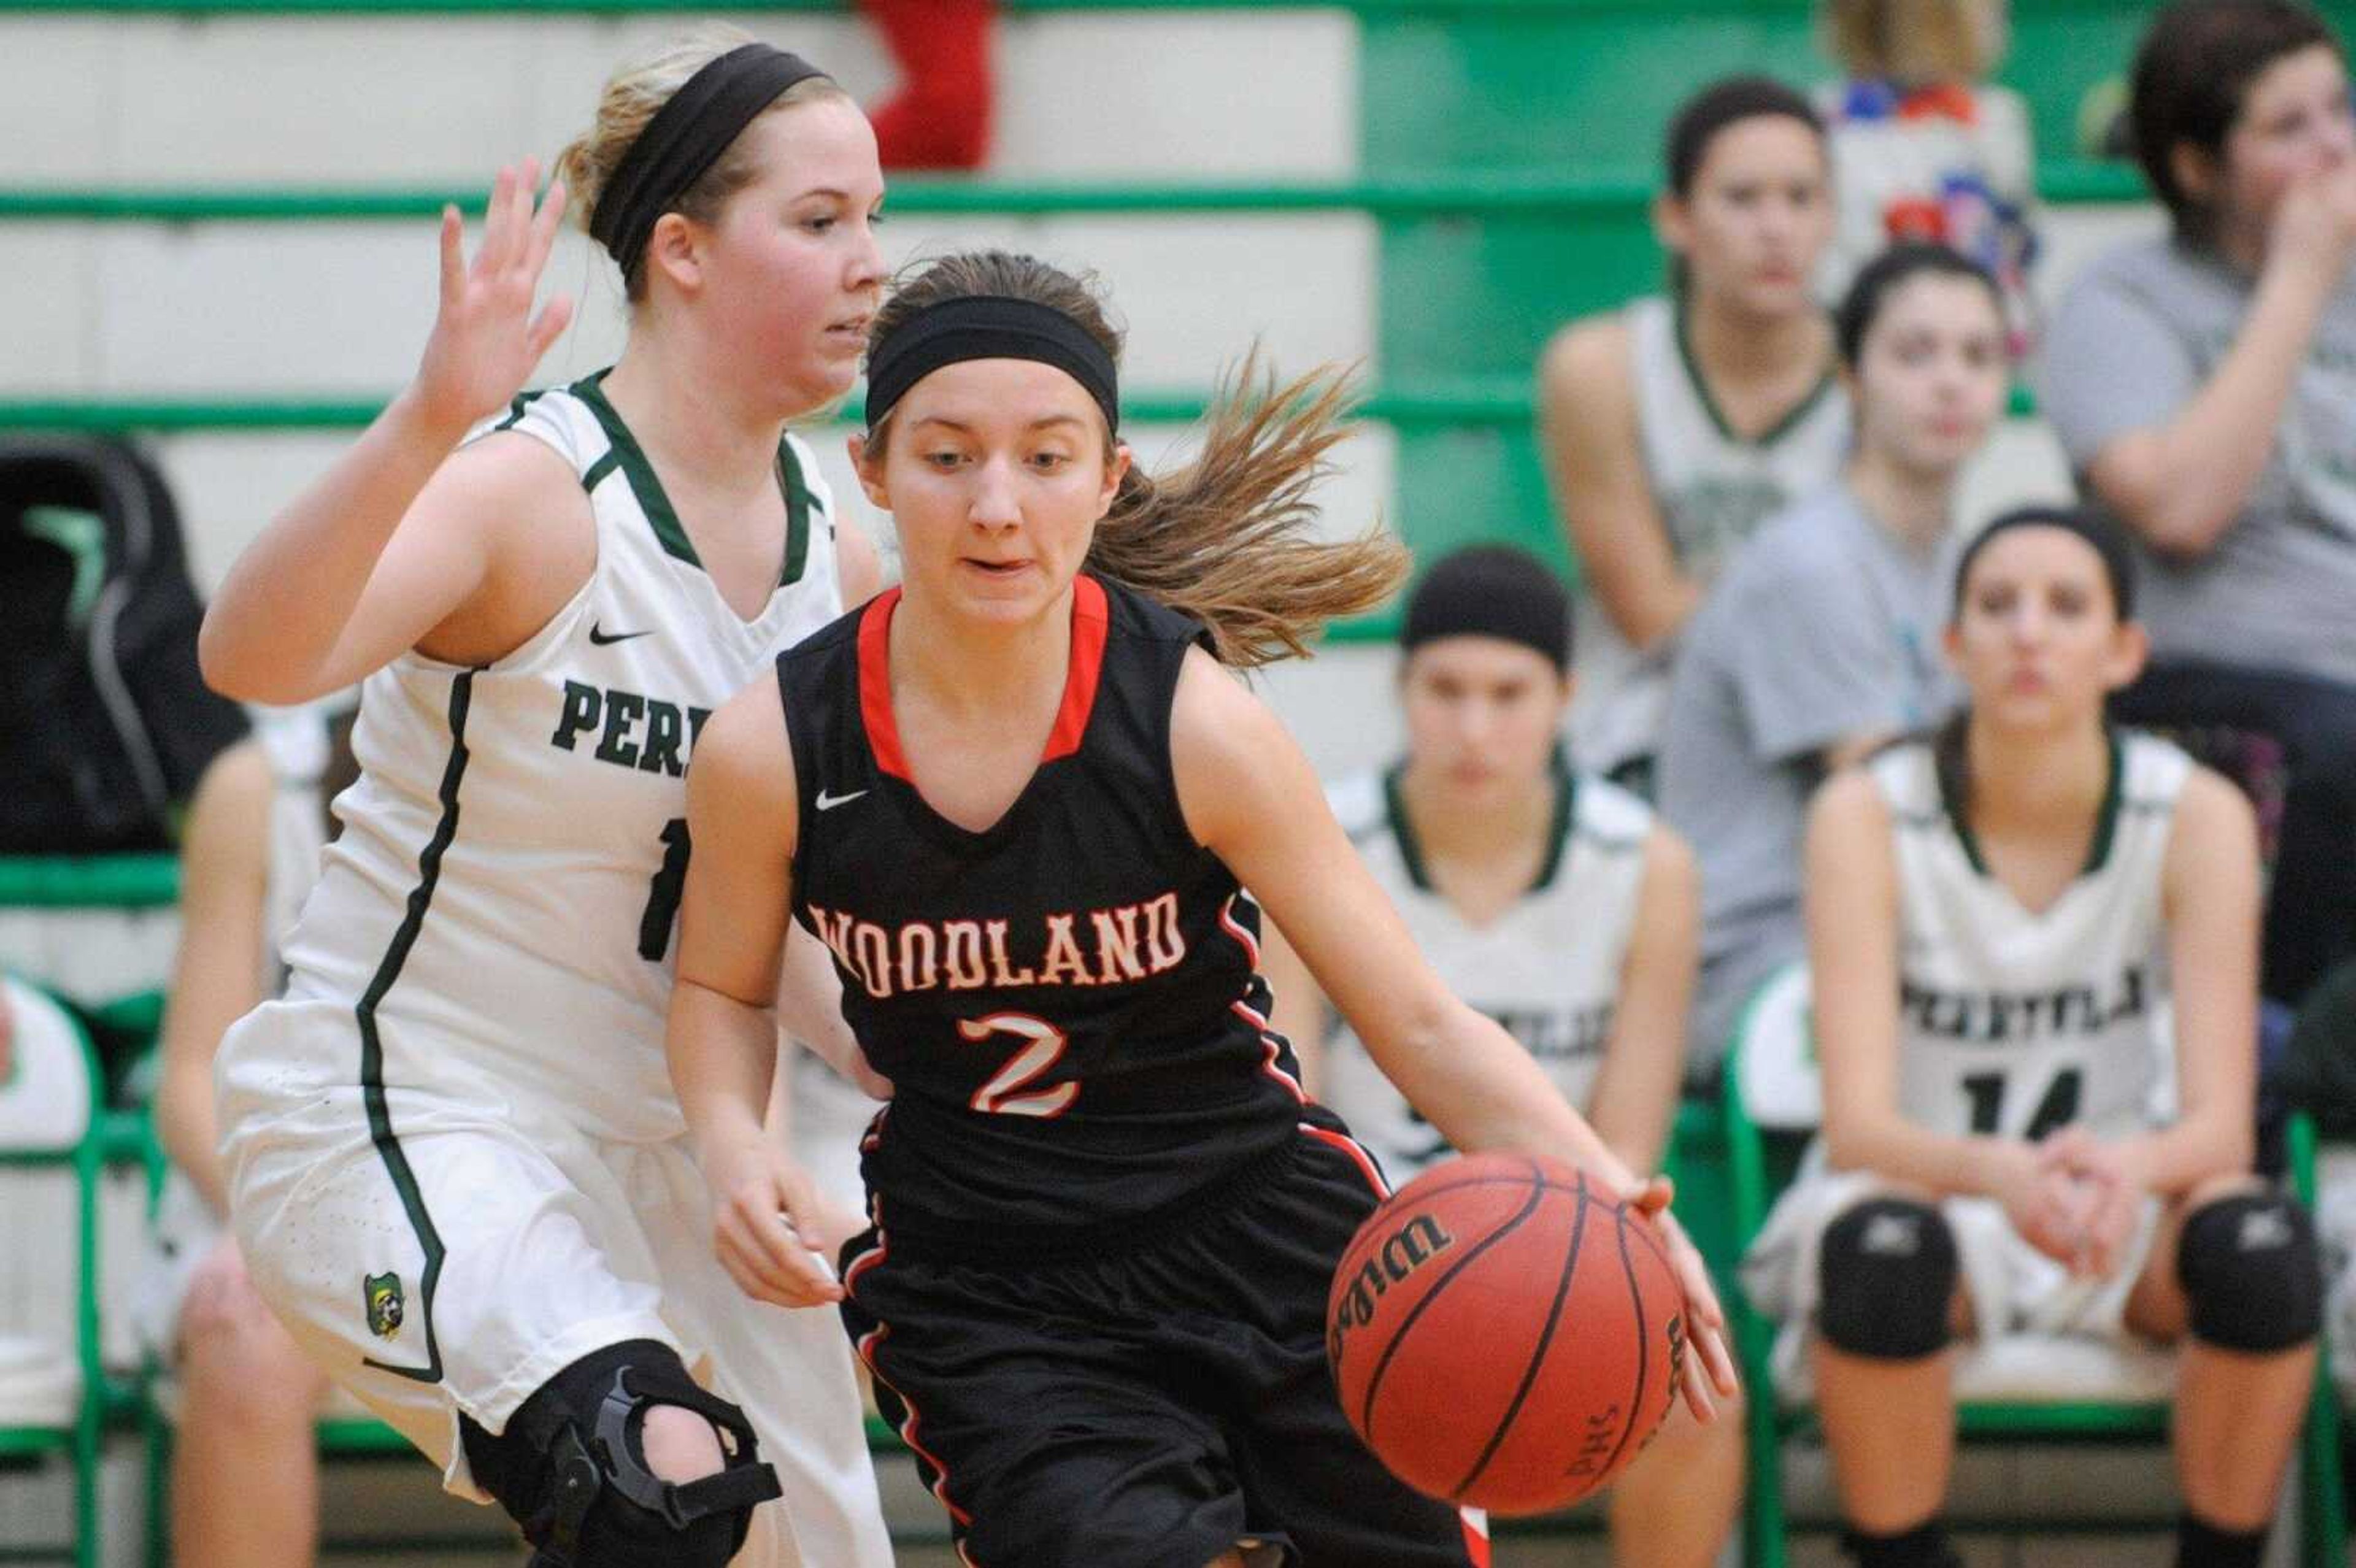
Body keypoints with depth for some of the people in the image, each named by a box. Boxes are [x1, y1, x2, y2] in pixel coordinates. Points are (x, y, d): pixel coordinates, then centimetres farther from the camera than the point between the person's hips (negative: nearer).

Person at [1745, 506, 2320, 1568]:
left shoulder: (2195, 817, -11)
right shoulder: (1868, 816, -15)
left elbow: (2219, 1122, -16)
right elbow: (1857, 1123, -21)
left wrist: (2125, 1167, -41)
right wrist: (2000, 1172, -44)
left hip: (2117, 1200, 2)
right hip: (1915, 1184, -1)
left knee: (2261, 1243, -31)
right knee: (1879, 1248, -37)